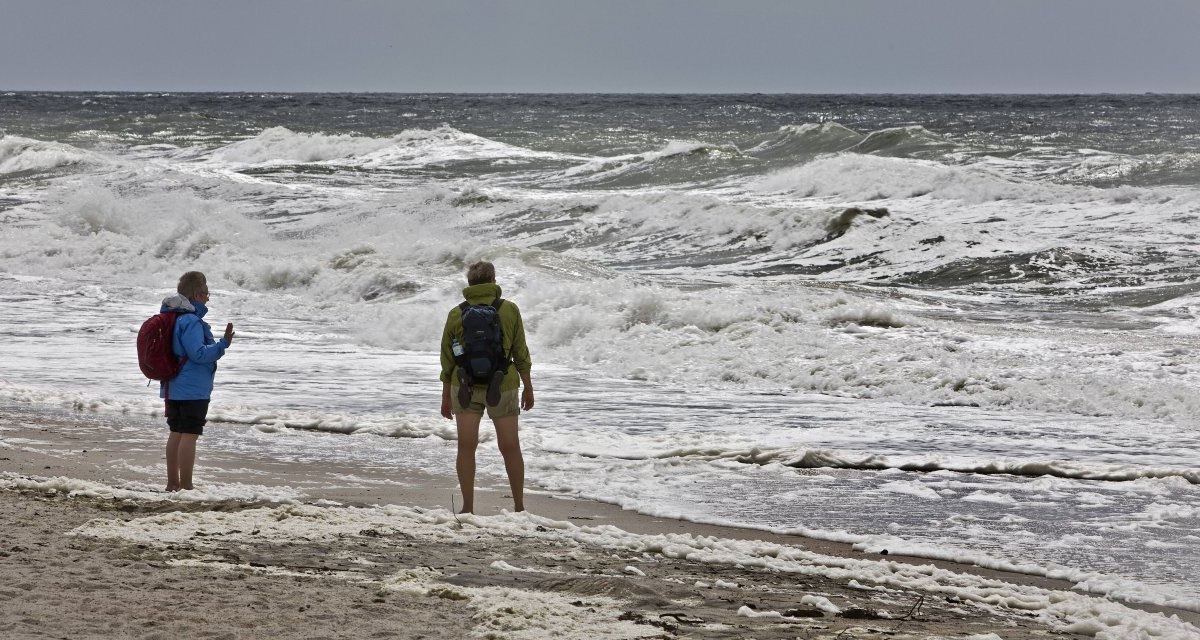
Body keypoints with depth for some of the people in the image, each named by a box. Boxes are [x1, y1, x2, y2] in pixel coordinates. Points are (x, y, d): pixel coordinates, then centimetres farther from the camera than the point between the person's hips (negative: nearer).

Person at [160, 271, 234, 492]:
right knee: (189, 434, -6)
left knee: (176, 432, 14)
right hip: (193, 389, -10)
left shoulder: (172, 317, 11)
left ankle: (173, 482, 20)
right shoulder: (191, 321, -19)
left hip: (172, 387, 10)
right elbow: (199, 353, -23)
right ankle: (186, 485, -6)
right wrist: (223, 343, -26)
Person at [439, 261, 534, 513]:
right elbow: (520, 353, 1)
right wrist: (528, 387, 12)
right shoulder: (509, 310, -4)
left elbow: (447, 360, 4)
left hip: (465, 387, 0)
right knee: (510, 448, 9)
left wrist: (447, 396, 14)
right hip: (503, 386, 0)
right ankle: (519, 507, 17)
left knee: (466, 448, 3)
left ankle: (468, 509, 3)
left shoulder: (456, 314, -1)